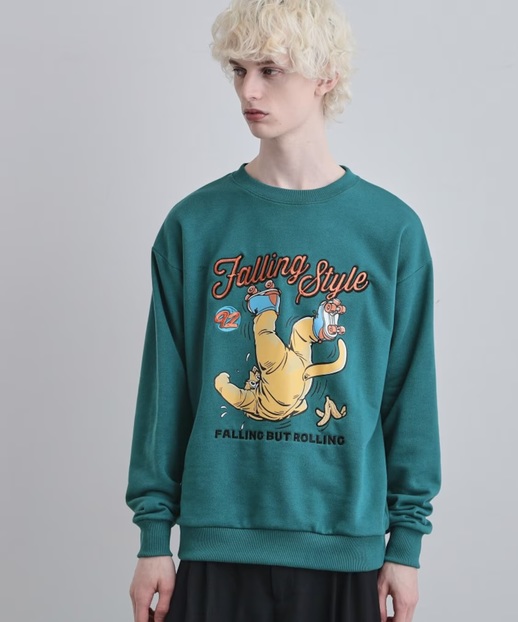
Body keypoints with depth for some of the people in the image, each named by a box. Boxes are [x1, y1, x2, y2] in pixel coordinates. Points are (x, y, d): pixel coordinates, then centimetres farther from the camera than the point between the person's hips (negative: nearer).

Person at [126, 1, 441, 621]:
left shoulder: (392, 229, -1)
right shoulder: (194, 224, 0)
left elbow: (409, 395, 2)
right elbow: (165, 389, 2)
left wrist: (407, 540, 1)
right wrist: (153, 534, 1)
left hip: (346, 543, 0)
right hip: (218, 541, 0)